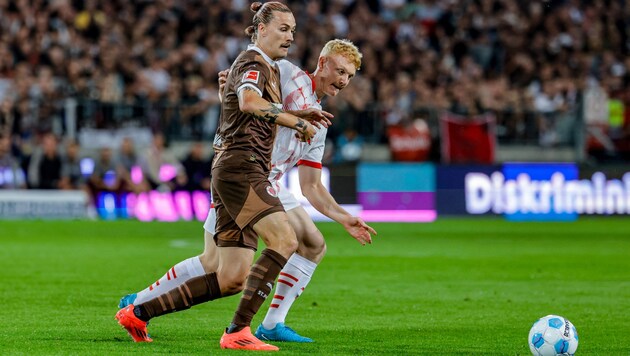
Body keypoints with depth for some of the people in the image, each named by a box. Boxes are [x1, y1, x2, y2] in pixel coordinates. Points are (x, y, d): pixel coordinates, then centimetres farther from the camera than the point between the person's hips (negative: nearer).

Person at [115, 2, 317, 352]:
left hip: (243, 172, 10)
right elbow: (249, 101, -29)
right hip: (240, 167, -10)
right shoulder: (253, 62, -7)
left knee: (232, 279, 4)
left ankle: (138, 312, 9)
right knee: (284, 240, -24)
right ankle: (237, 332, -27)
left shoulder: (269, 68, 24)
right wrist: (297, 123, -25)